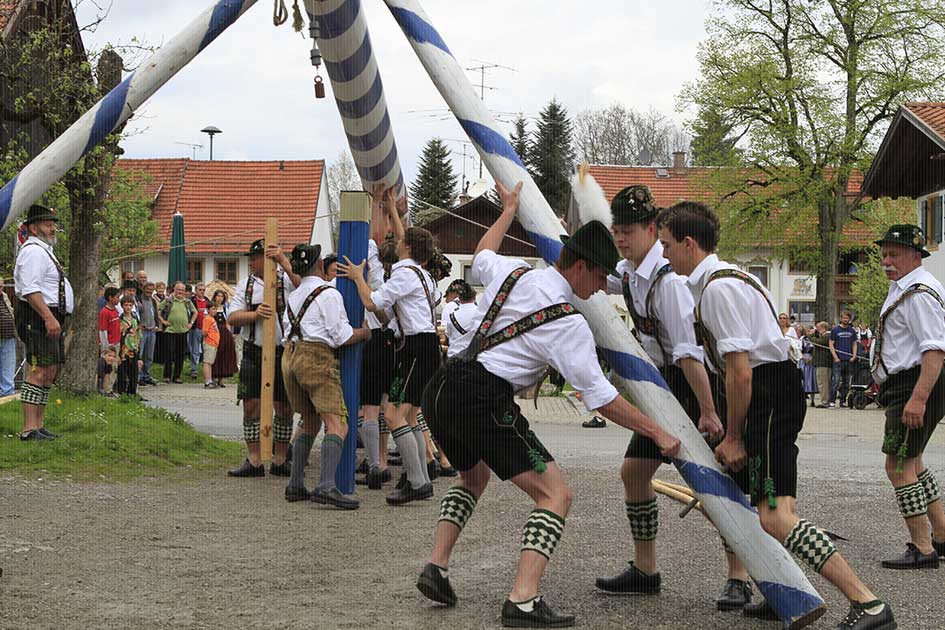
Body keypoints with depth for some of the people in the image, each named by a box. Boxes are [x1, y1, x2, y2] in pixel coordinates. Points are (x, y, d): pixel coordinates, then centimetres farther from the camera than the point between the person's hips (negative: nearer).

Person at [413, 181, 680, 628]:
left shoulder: (512, 272, 12)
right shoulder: (569, 324, -6)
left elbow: (480, 258, 37)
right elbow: (600, 397, -6)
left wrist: (508, 210, 49)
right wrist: (657, 433, 2)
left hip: (440, 389, 8)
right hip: (484, 400, -8)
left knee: (473, 476, 33)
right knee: (555, 494, -4)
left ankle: (436, 566, 18)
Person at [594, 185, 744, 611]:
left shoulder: (667, 279, -24)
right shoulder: (629, 272, 3)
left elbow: (688, 351, -28)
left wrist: (707, 411, -29)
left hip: (700, 383, -9)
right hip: (667, 386, 10)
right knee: (634, 471, 9)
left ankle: (739, 579, -3)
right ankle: (644, 571, 20)